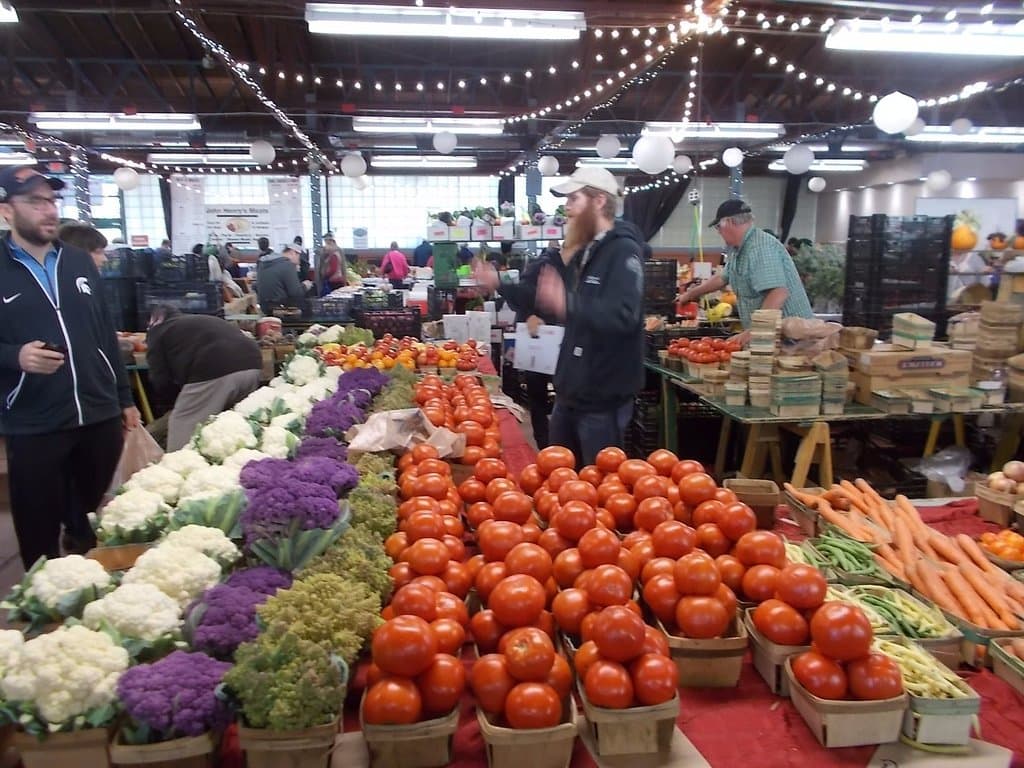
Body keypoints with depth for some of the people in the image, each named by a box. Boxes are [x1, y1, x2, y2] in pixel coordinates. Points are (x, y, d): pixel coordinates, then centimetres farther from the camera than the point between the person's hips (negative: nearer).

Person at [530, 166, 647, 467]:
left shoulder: (624, 251, -16)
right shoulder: (582, 252, 12)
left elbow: (623, 317, -31)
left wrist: (568, 302, -38)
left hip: (604, 396, -9)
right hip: (572, 391, 9)